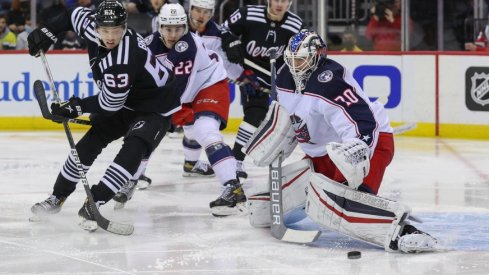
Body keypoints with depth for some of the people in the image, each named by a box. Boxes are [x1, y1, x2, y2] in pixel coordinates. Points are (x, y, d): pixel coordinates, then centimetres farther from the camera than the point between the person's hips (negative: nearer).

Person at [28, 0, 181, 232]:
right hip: (125, 102, 8)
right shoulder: (94, 29, -16)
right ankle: (57, 197, 18)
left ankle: (93, 205, -30)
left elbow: (111, 102, -28)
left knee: (132, 151, -29)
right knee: (88, 144, 5)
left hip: (155, 108, -8)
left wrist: (77, 106, -17)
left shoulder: (123, 59, -38)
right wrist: (48, 31, -4)